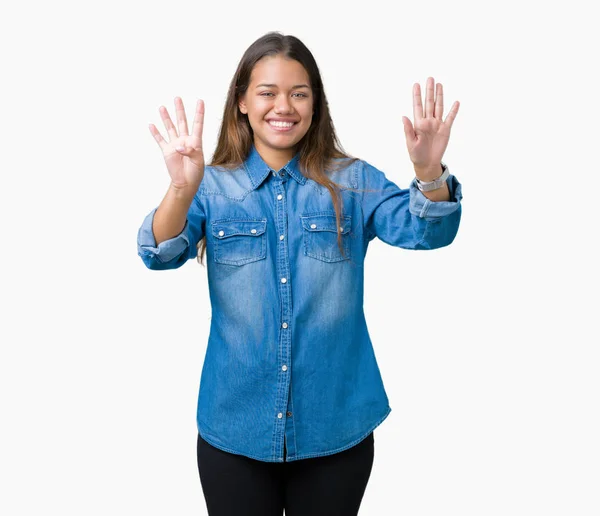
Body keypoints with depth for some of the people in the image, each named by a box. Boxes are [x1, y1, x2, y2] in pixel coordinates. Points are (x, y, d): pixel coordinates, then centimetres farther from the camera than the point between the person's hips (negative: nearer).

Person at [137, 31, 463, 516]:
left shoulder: (353, 181, 0)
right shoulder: (213, 186, -1)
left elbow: (425, 230, -12)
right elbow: (161, 254, -15)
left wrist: (430, 172, -33)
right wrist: (182, 189, -35)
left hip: (337, 426, 1)